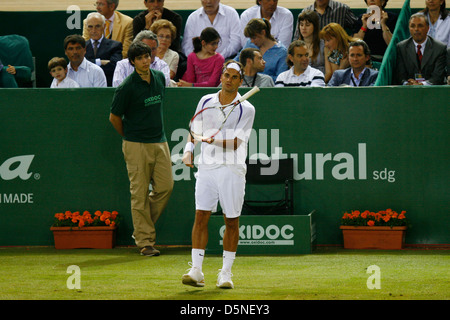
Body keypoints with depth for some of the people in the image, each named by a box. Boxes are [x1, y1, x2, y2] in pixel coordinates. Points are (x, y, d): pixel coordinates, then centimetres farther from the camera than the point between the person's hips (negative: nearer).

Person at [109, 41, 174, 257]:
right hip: (137, 146, -6)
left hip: (160, 142, 6)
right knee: (140, 194, -2)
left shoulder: (160, 78, 7)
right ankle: (145, 241, 3)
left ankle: (141, 228, 20)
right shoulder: (127, 87, -11)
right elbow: (114, 117, -1)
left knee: (165, 186, 2)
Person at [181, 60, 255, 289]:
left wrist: (214, 141, -28)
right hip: (206, 166, 2)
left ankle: (226, 273, 10)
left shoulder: (246, 109, -3)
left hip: (232, 169, -2)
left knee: (231, 221, 1)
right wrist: (189, 149, 5)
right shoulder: (206, 101, 9)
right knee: (201, 216, -7)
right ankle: (196, 270, -8)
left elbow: (236, 142, -12)